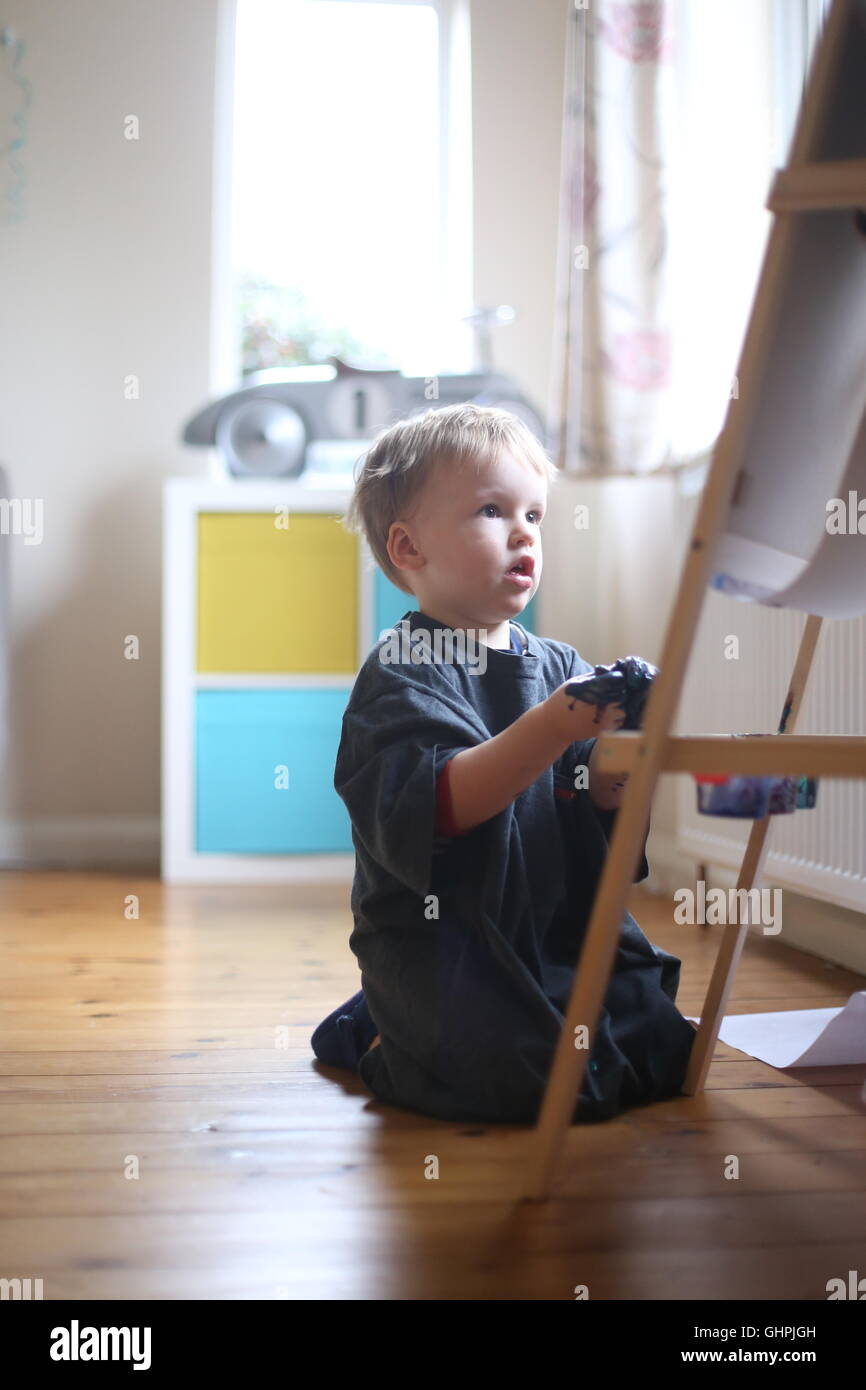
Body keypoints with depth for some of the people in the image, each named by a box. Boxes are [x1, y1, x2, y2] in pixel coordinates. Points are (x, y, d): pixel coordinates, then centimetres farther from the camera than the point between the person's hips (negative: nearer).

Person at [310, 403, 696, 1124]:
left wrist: (614, 773, -20)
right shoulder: (403, 673, -13)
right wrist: (553, 728, -35)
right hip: (439, 935, -7)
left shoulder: (559, 664, 7)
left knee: (667, 1049, 11)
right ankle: (381, 1046, 9)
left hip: (559, 922, 7)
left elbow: (589, 809, 3)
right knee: (552, 1081, -22)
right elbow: (432, 810, -28)